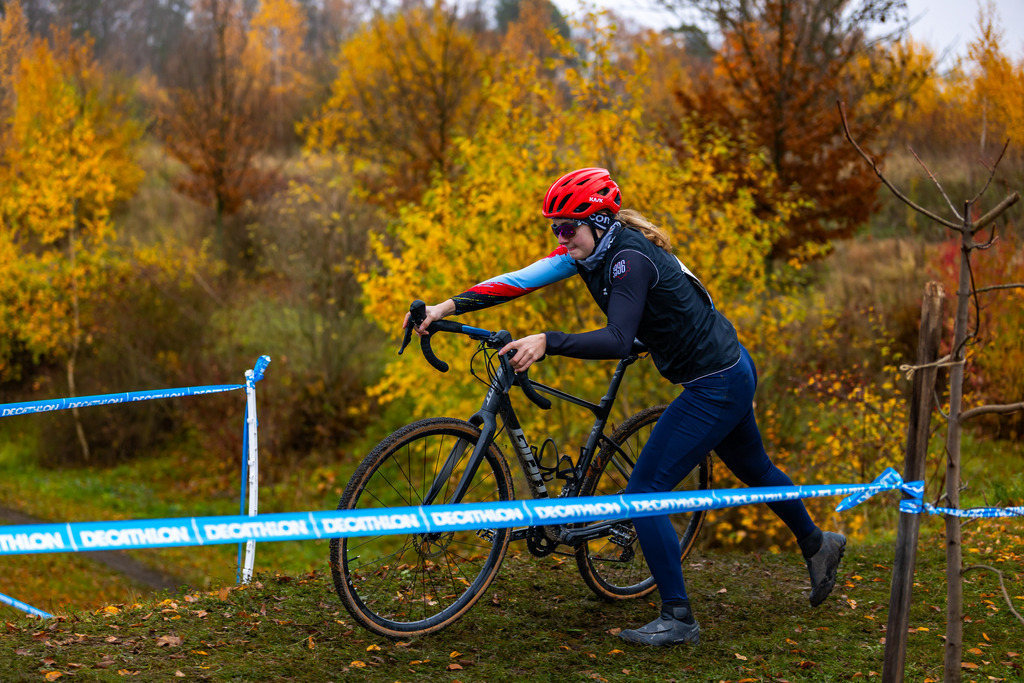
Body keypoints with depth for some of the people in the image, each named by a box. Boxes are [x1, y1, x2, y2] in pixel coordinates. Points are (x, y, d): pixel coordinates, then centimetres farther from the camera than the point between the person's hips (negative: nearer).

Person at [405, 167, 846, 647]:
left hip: (716, 386, -10)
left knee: (643, 494, -10)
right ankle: (817, 544, 53)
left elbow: (617, 341, -36)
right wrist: (449, 306, -15)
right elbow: (522, 279, -7)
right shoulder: (593, 249, 0)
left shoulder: (630, 259, -26)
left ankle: (678, 618, -2)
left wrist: (547, 342, -44)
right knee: (753, 469, 30)